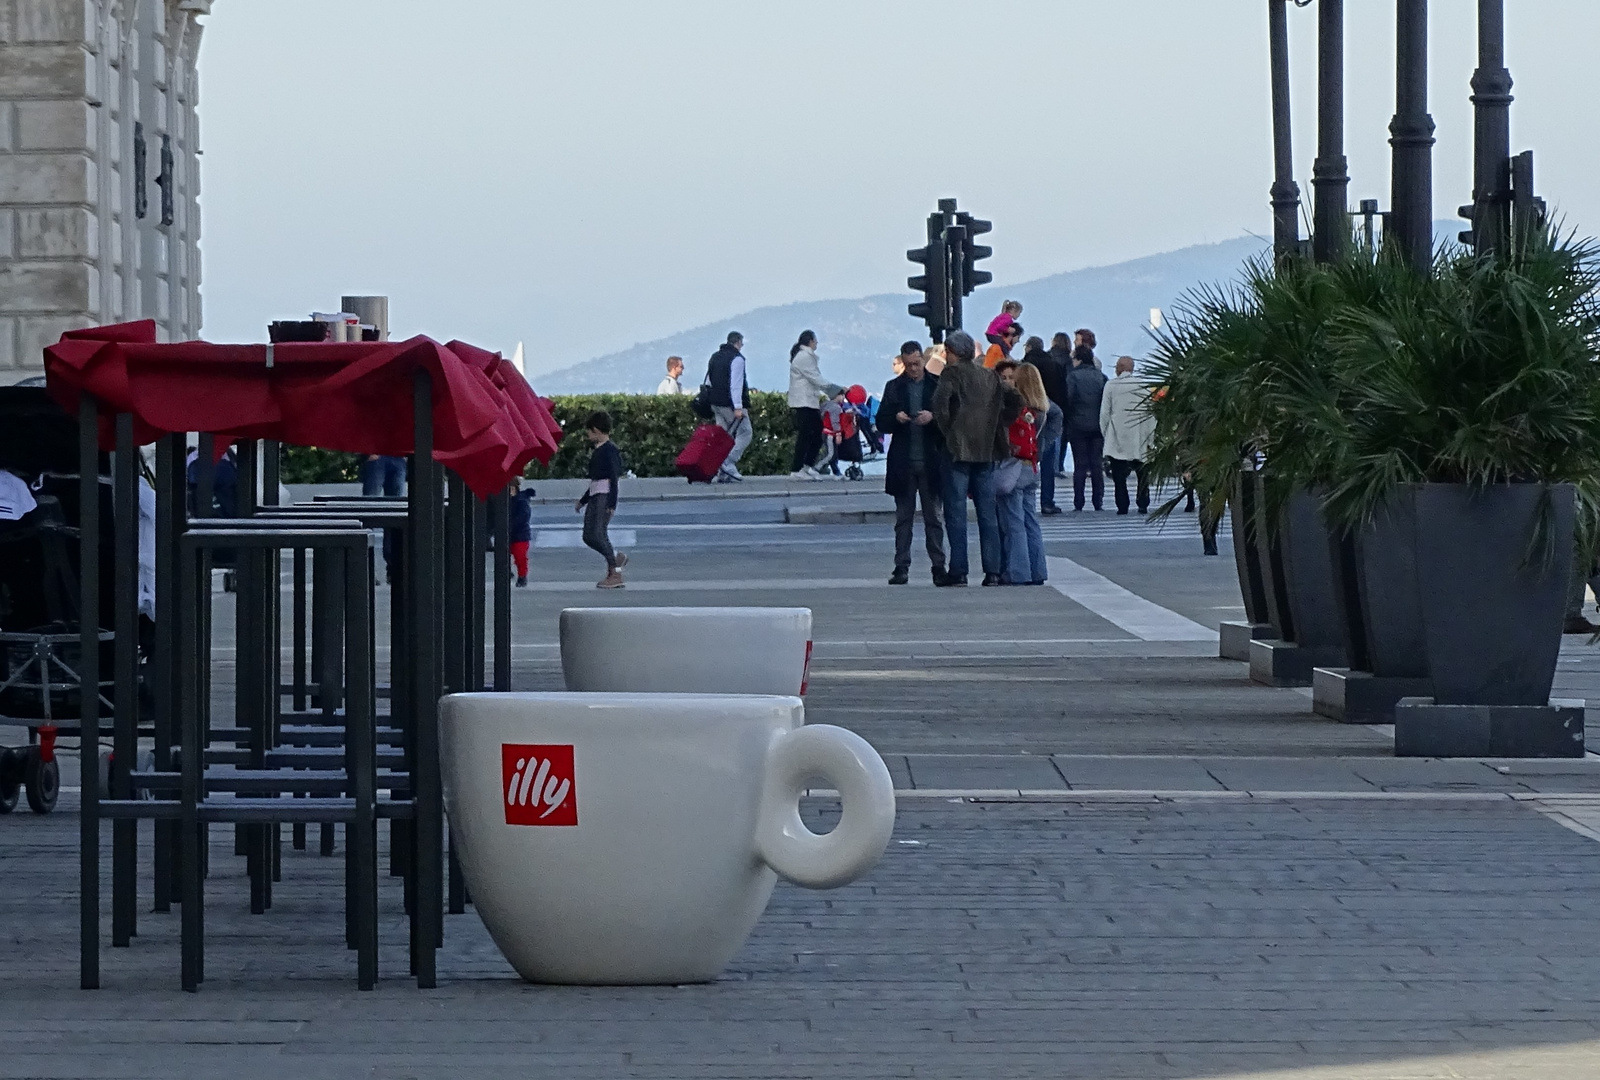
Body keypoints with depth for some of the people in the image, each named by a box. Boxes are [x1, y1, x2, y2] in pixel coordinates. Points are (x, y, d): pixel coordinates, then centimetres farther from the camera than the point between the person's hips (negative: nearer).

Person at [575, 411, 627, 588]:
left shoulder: (610, 450, -10)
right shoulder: (596, 450, 18)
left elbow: (614, 477, -16)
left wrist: (612, 503, -21)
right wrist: (582, 501, 30)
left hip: (605, 495, -9)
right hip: (594, 495, 9)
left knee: (597, 534, -16)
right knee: (588, 536, 5)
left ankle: (615, 574, -13)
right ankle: (616, 557, 21)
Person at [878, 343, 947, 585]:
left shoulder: (938, 385, 4)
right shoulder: (894, 387, 10)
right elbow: (881, 423, 8)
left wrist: (932, 417, -17)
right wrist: (896, 418, -12)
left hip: (931, 462, -1)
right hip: (903, 463, 1)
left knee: (934, 517, 2)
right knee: (903, 517, 4)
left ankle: (938, 566, 4)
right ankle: (901, 568, 4)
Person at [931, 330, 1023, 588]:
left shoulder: (953, 373, -5)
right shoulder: (990, 376, 12)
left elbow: (940, 401, -21)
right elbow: (1016, 400, 8)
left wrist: (946, 429, -9)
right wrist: (998, 427, 10)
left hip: (959, 450, -5)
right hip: (986, 450, 5)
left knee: (956, 511, -2)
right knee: (987, 512, 7)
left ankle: (958, 571, -6)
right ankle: (992, 571, 3)